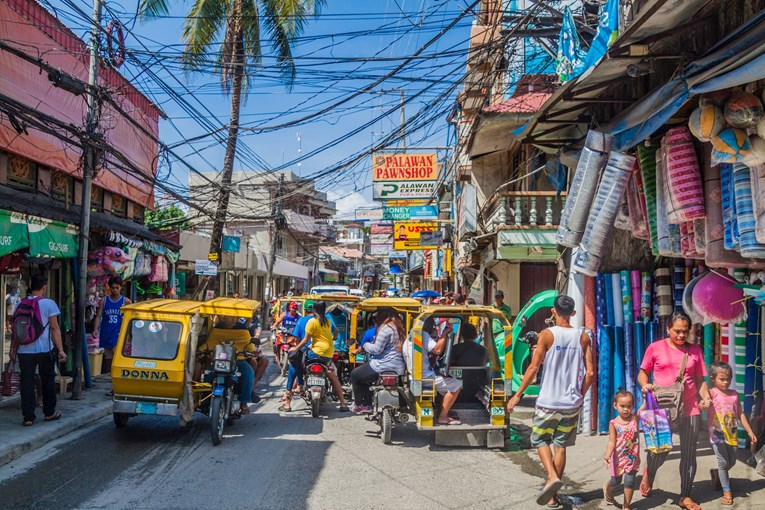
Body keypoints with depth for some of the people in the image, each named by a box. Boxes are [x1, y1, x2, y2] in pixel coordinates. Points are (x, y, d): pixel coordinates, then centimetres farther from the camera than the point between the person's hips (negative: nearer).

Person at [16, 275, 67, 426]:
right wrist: (60, 350, -5)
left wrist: (15, 348, 25)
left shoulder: (20, 304, 7)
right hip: (44, 350, -3)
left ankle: (28, 417, 4)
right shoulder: (48, 303, -6)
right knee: (48, 381, 12)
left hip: (24, 350, 3)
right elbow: (55, 328, -8)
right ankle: (49, 413, 21)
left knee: (26, 383, 5)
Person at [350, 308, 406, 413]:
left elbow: (376, 349, -18)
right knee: (365, 375, 31)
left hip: (385, 366, -10)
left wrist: (365, 345, 2)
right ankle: (367, 405, 32)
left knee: (355, 375, 10)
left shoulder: (386, 328, -16)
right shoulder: (399, 328, 13)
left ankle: (359, 404, 18)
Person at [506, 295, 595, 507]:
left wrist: (517, 395, -6)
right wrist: (580, 395, 15)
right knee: (560, 445, 13)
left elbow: (533, 368, -13)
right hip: (572, 404, 3)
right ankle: (553, 496, 17)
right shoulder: (583, 337, 3)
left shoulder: (547, 335, -9)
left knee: (540, 440, 14)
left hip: (548, 402, -3)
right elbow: (590, 373, 1)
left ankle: (552, 476, -10)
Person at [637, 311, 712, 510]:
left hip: (690, 409, 2)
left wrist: (706, 397, -8)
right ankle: (649, 474, 32)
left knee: (689, 453, 7)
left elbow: (700, 380, 9)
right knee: (660, 449, -3)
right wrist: (644, 384, -13)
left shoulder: (695, 351, 5)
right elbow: (642, 372, 7)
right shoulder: (655, 348, 0)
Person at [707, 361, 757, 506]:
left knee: (732, 462, 13)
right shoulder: (712, 393, -11)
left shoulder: (734, 394, 4)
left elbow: (740, 414, 11)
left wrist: (749, 431, 9)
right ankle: (726, 491, 9)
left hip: (732, 434, 5)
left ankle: (716, 473, 42)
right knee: (723, 462, -4)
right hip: (717, 434, -5)